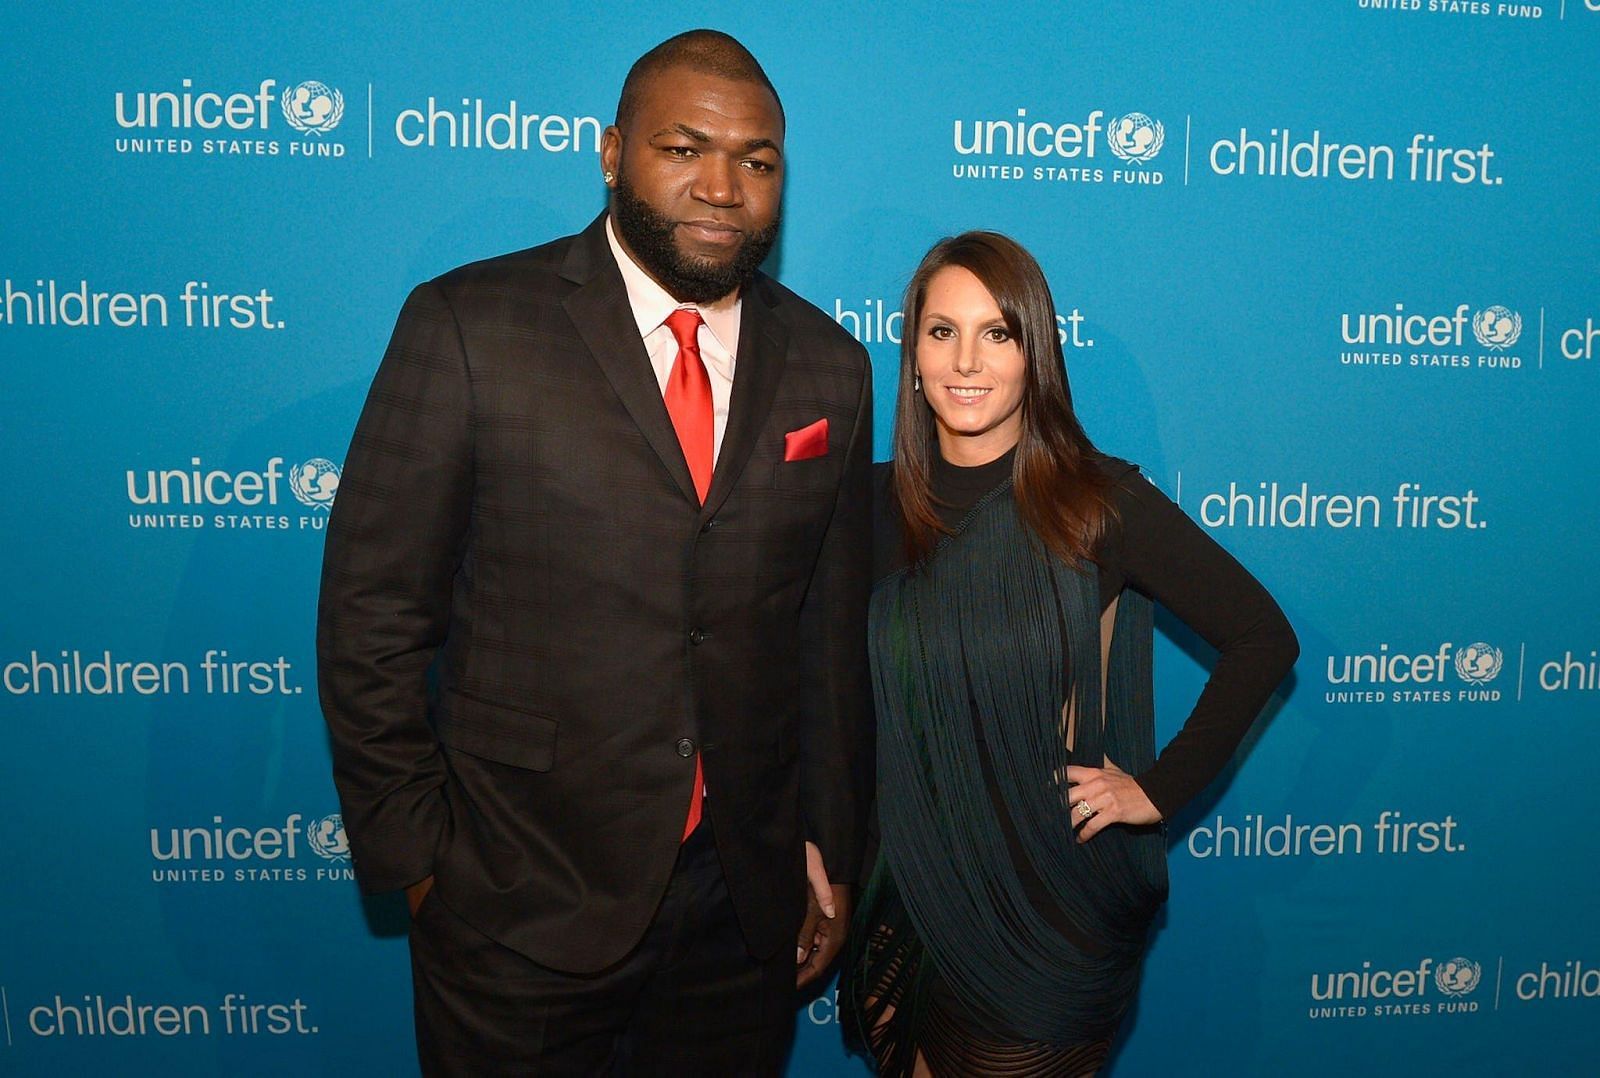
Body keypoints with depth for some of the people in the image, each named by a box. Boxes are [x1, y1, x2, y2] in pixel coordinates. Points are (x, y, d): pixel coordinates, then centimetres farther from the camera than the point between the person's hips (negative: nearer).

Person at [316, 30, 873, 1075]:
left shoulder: (830, 367, 2)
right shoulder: (469, 327, -9)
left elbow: (836, 632, 6)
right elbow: (373, 614, -7)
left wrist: (832, 852, 9)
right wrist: (414, 857, -5)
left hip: (749, 897, 3)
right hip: (521, 899, -3)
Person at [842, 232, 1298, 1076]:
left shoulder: (1098, 503, -13)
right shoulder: (884, 502, -3)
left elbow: (1263, 638, -9)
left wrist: (1160, 788, -10)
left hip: (1053, 913, -3)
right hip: (910, 902, 3)